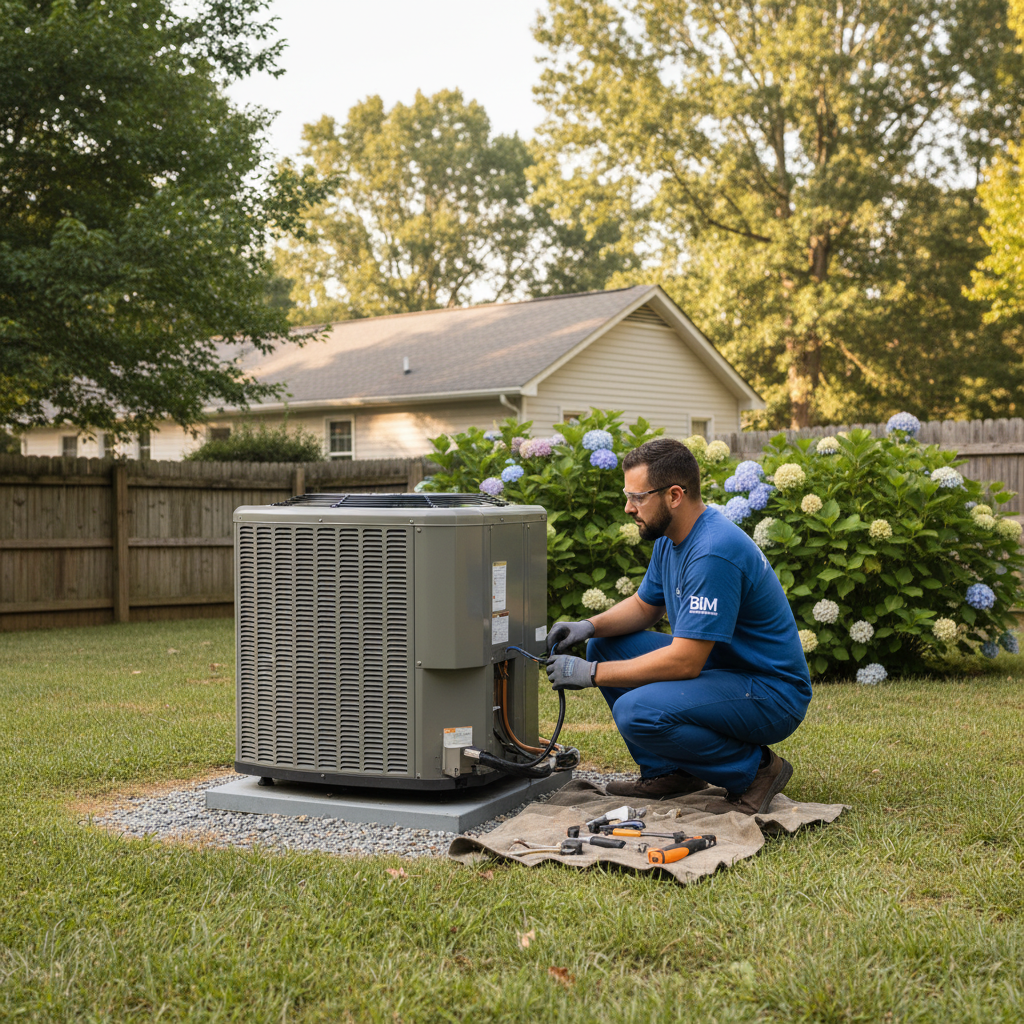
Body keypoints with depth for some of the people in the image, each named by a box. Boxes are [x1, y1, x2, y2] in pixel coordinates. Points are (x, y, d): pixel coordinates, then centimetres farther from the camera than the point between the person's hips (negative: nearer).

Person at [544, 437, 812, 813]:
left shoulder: (714, 553, -27)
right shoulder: (671, 536, 4)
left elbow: (684, 662, -29)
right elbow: (645, 605, 19)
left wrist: (590, 674, -23)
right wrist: (589, 626, -1)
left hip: (772, 694, -10)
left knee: (636, 711, -29)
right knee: (605, 646, 6)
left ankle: (754, 769, -9)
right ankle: (668, 771, 11)